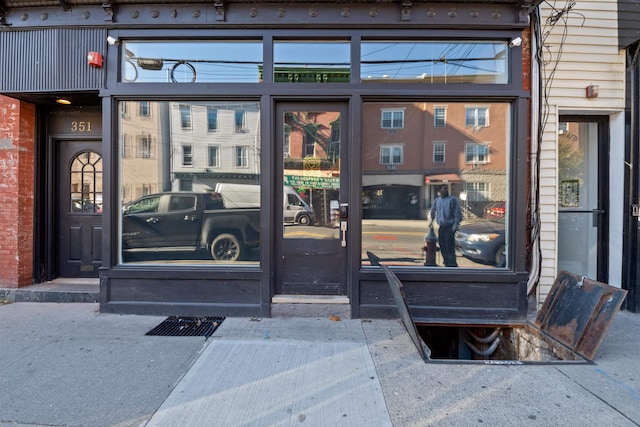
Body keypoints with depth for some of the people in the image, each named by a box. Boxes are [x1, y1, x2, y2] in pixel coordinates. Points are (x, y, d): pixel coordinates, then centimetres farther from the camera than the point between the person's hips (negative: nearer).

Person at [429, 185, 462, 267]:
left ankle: (452, 265, -2)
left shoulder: (452, 200, -6)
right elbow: (433, 211, 27)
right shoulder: (437, 200, 11)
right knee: (443, 247, 12)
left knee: (450, 247, -8)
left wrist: (455, 225, -16)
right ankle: (447, 264, 24)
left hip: (450, 227, -6)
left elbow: (457, 213, -9)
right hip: (441, 227, 6)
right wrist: (431, 221, 30)